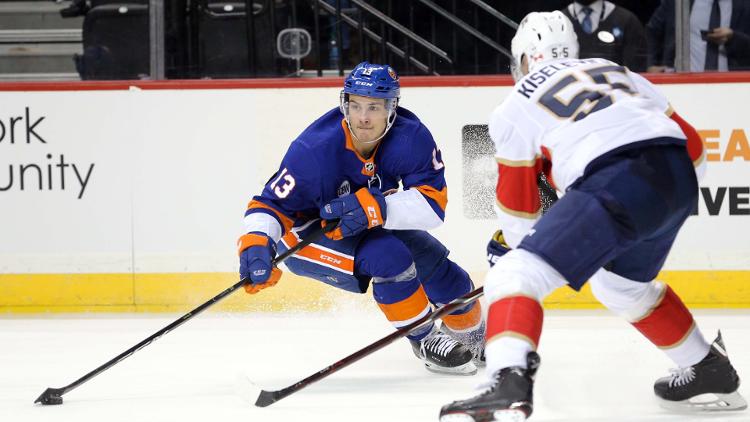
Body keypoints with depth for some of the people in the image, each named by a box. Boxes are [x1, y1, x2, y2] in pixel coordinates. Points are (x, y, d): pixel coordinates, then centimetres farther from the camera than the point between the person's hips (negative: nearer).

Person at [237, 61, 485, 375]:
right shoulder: (314, 149, -32)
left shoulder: (411, 137, -23)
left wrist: (377, 207, -43)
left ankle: (473, 336, 35)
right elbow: (272, 204, -26)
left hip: (372, 228, 5)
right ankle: (424, 341, -8)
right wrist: (257, 243, -47)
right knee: (385, 255, -29)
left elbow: (433, 202, -28)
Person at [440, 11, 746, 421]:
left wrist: (513, 246, 39)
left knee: (517, 275, -7)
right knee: (621, 282, 33)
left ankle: (509, 383, -33)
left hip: (614, 186, -7)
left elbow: (518, 206, 21)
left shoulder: (515, 107, 17)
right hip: (679, 176, 7)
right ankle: (711, 371, 43)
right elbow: (691, 145, 27)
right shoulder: (617, 72, 31)